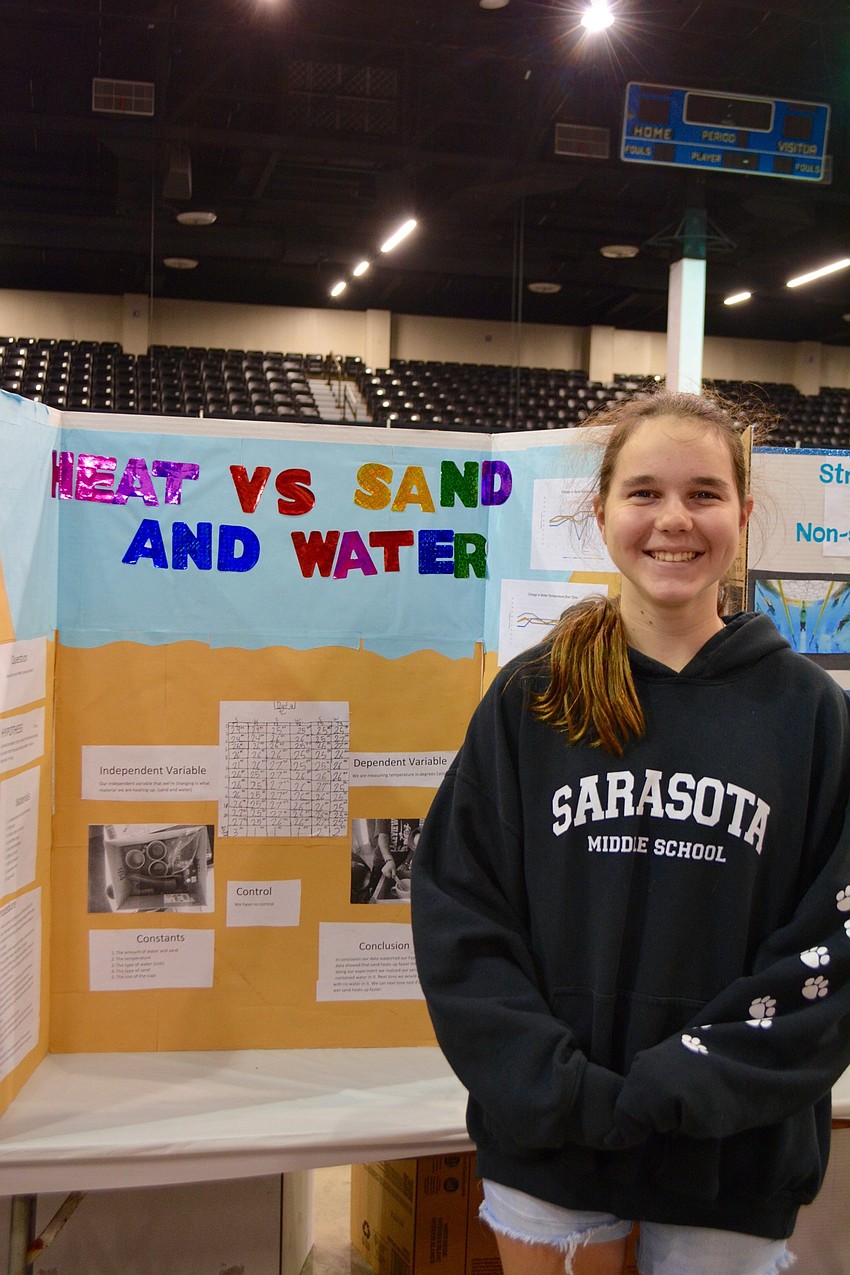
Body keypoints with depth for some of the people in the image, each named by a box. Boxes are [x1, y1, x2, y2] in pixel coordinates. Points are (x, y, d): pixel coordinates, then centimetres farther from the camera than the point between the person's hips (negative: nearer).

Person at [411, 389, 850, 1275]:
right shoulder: (529, 700, -3)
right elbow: (455, 911, -4)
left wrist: (672, 1091, -13)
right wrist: (561, 1091, -13)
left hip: (732, 1166, 0)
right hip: (547, 1145, 0)